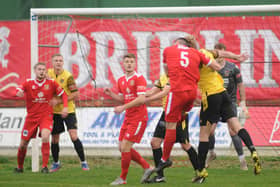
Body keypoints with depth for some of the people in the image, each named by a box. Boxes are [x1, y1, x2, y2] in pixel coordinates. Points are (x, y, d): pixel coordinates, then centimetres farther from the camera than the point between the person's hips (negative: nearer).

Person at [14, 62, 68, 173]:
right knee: (23, 143, 5)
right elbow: (18, 90, -13)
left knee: (45, 137, -28)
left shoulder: (51, 83, -1)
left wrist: (65, 107, -6)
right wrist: (18, 92, -37)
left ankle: (45, 166, -20)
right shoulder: (28, 83, -1)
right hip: (31, 117, 2)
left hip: (46, 116, -2)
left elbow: (63, 94, 8)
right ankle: (19, 167, 29)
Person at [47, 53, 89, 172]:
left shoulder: (68, 76, -13)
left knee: (74, 136, -14)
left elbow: (76, 94, -15)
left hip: (68, 110, -4)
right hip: (54, 112, 4)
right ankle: (56, 163, 29)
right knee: (54, 139, 10)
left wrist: (59, 101, -20)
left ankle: (83, 162, -4)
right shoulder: (48, 73, 0)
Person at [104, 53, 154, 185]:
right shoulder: (121, 80, 12)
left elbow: (141, 99, -20)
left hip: (138, 118, -9)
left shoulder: (139, 78, -12)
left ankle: (123, 178, 1)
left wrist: (123, 107, -22)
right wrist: (110, 93, 4)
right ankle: (147, 167, 17)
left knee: (125, 147, -11)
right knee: (122, 148, 7)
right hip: (128, 118, 9)